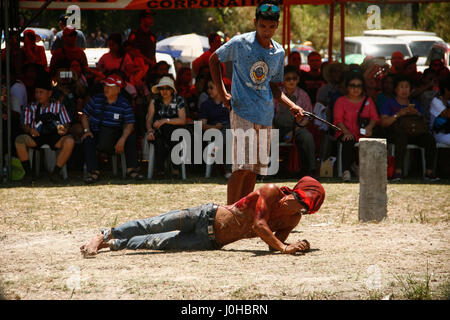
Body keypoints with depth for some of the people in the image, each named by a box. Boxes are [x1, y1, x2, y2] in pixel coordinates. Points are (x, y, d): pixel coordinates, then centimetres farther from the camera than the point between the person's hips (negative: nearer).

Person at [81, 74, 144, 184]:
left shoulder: (124, 104, -3)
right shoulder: (96, 99, -1)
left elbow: (129, 125, -7)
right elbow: (84, 116, 8)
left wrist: (122, 140, -24)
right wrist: (87, 130, -11)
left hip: (115, 135, 0)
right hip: (96, 133, 0)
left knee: (131, 138, -25)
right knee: (87, 141, -31)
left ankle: (131, 169, -17)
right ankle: (93, 172, -29)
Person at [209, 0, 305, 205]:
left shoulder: (279, 52, 10)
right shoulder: (240, 43, -5)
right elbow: (214, 60, 9)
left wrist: (292, 106, 4)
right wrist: (222, 93, -1)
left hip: (266, 116, 6)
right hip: (242, 112, -6)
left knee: (254, 171, 7)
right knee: (243, 168, -16)